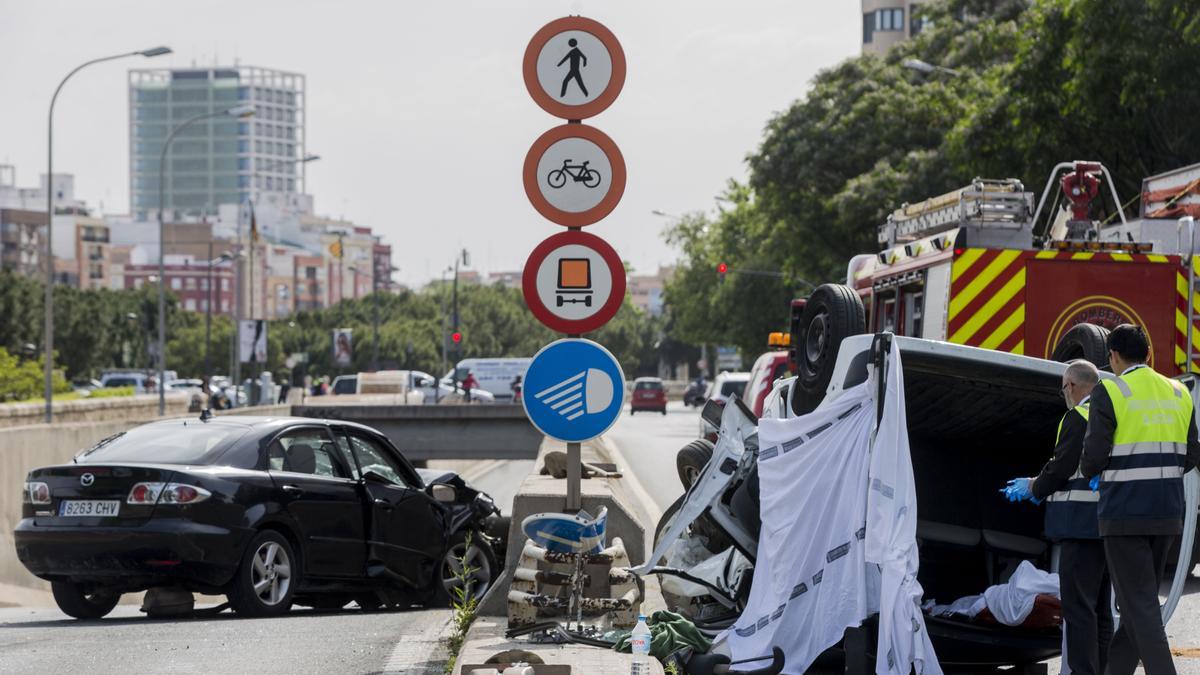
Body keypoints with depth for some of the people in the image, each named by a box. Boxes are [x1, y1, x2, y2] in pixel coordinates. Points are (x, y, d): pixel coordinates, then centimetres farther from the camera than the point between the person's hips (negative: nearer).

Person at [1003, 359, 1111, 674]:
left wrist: (1033, 489, 4)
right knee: (1099, 607, 12)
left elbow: (1061, 467, -15)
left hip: (1082, 525, -9)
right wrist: (1035, 484, 21)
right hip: (1107, 526, 9)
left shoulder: (1078, 417, -11)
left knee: (1078, 606, -9)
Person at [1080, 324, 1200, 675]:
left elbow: (1094, 456, -11)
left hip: (1125, 513, -6)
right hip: (1167, 514, 6)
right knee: (1140, 602, 15)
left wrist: (1091, 474, 12)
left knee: (1140, 606, -5)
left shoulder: (1108, 393, -9)